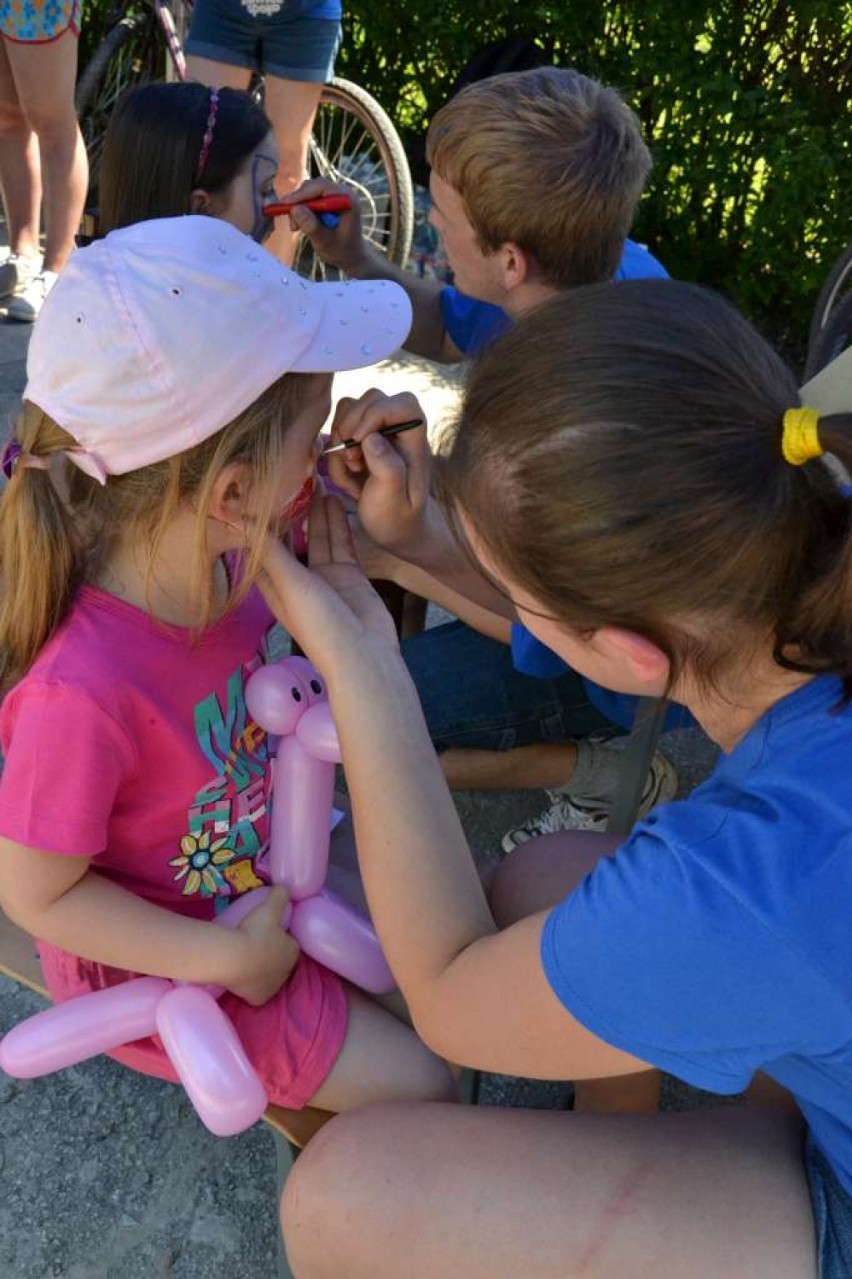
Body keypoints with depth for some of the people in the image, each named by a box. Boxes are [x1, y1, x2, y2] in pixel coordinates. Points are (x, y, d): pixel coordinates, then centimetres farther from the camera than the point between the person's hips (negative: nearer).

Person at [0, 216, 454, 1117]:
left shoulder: (230, 557, -19)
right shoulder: (84, 693, -39)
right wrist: (224, 959, -21)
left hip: (266, 873, 7)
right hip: (158, 961, -7)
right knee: (418, 1086, -1)